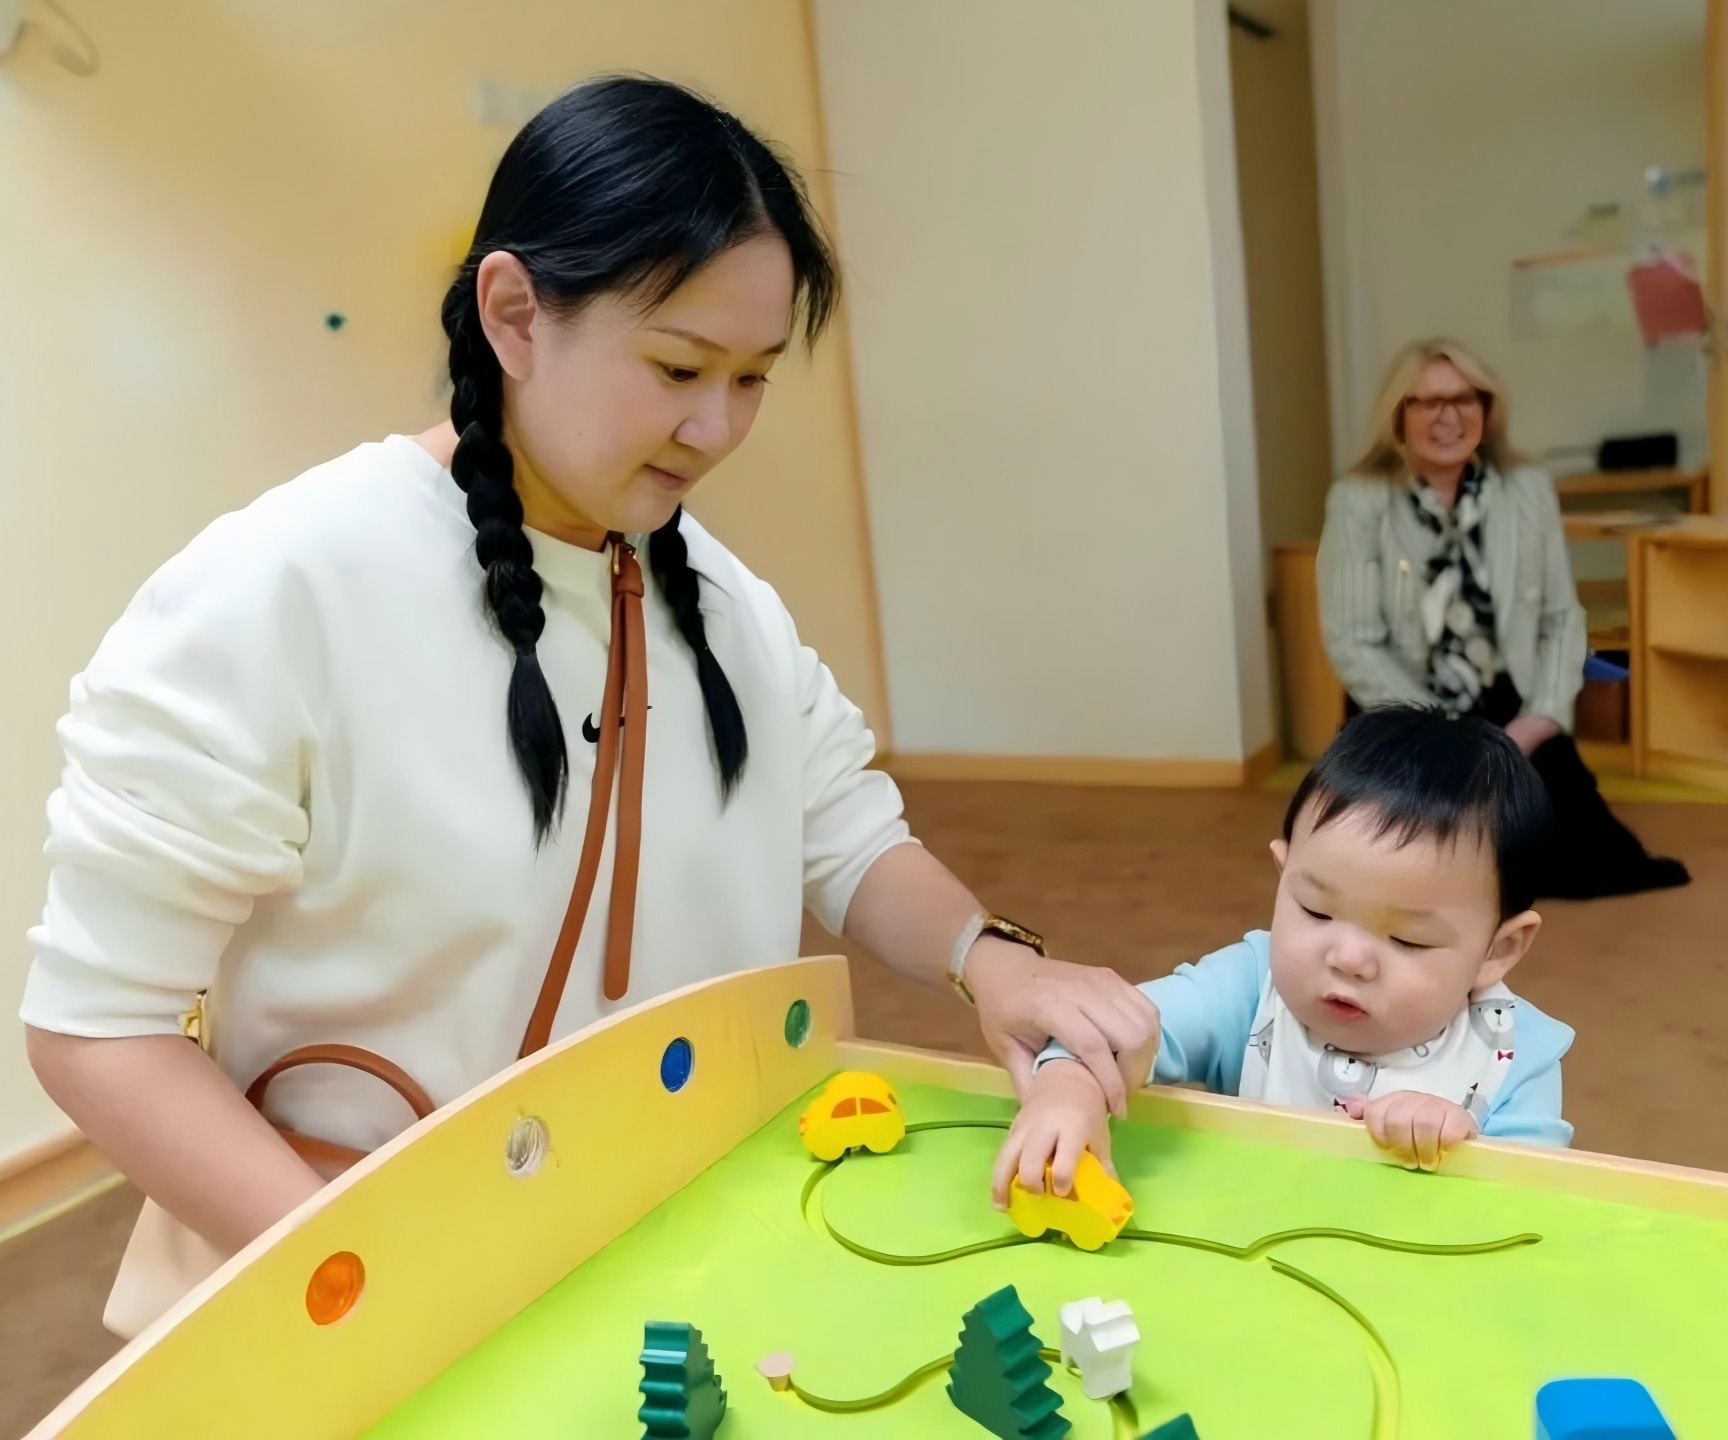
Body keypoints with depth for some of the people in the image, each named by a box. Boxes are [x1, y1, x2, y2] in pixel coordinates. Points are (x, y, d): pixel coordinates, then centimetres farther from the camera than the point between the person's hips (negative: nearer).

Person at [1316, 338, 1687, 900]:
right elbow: (1352, 642, -11)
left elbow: (1563, 617, 6)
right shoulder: (1358, 500, -6)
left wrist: (1542, 716, -11)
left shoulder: (1529, 489, 5)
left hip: (1509, 714, 3)